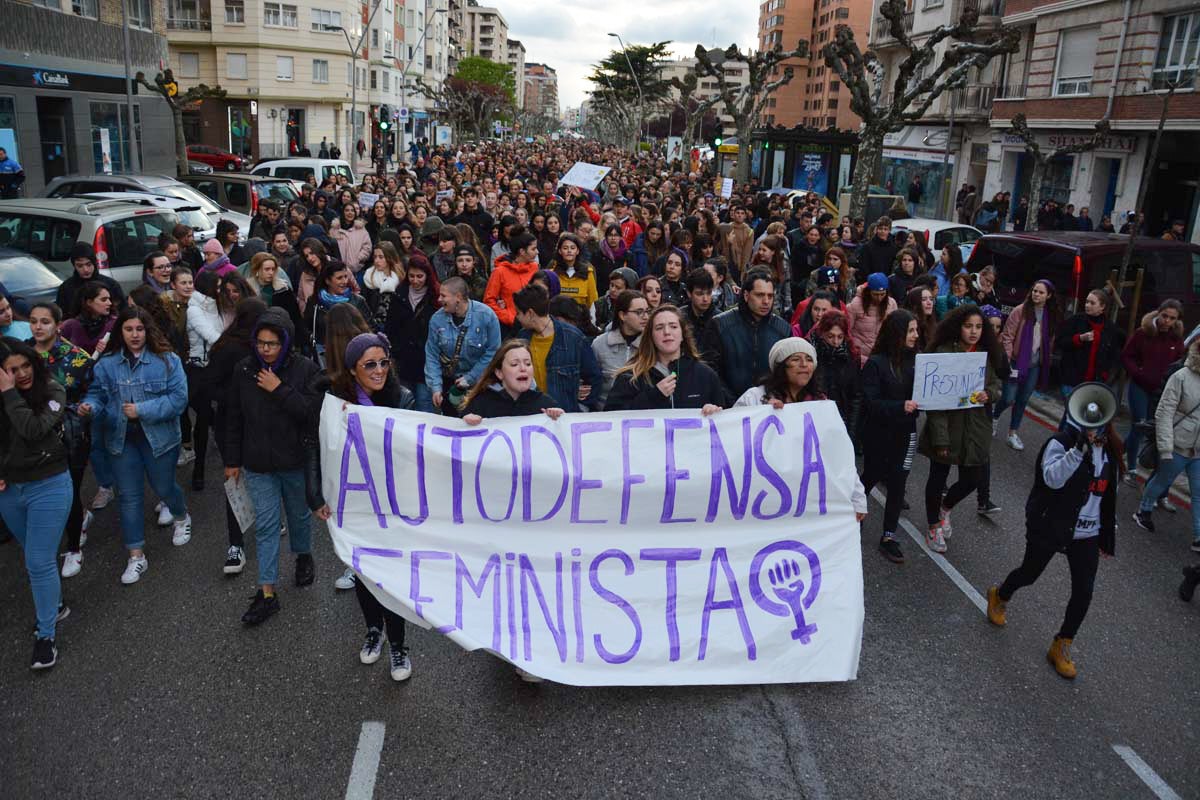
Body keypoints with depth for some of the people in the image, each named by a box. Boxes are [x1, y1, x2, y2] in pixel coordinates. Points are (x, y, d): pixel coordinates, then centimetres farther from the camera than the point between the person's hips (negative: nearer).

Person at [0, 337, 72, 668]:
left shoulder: (52, 392, -13)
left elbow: (33, 429, -27)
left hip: (48, 486, -5)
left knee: (39, 561, -5)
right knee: (32, 556, 20)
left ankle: (46, 635, 8)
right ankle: (55, 605, 41)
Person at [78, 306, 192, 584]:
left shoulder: (167, 360, -10)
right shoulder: (106, 364, -1)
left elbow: (179, 397, -15)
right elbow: (98, 394, 2)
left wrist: (142, 410, -21)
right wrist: (90, 406, -21)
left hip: (159, 436, -2)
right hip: (123, 439, 3)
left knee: (163, 487, 14)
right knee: (129, 496, 6)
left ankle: (181, 517, 49)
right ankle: (136, 556, 16)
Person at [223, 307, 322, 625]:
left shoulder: (304, 368, -13)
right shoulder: (244, 369, -4)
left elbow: (313, 411, -21)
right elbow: (233, 419, 4)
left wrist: (280, 390, -25)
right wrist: (232, 460, 5)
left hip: (295, 461, -1)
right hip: (258, 464, 1)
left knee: (299, 514, 19)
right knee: (265, 525, 2)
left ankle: (303, 556, 48)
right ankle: (267, 593, 7)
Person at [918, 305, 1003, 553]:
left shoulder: (986, 354, 5)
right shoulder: (943, 352, -13)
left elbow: (996, 384, 17)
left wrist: (988, 393, -10)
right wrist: (940, 437, -20)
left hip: (976, 428, 5)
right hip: (948, 426, -5)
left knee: (972, 479, 10)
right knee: (938, 477, 9)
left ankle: (945, 507, 41)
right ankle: (934, 527, 29)